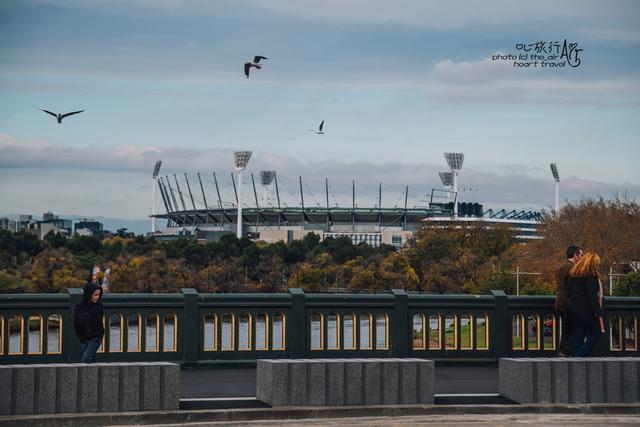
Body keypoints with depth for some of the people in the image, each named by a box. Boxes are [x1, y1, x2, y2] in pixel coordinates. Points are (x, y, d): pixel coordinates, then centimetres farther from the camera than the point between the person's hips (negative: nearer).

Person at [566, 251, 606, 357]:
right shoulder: (590, 275, -11)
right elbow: (593, 296, -16)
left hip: (572, 308, 8)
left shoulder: (573, 274, 13)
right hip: (585, 309, -8)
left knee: (577, 334, 10)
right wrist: (598, 312, -15)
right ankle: (579, 355, -7)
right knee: (595, 332, 1)